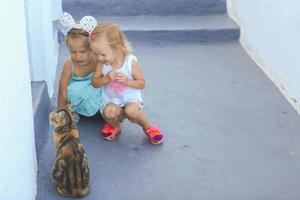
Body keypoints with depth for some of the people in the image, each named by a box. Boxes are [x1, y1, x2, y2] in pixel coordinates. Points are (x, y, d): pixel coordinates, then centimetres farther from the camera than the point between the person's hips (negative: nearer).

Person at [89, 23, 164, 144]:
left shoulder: (130, 61, -17)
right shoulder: (102, 63, -10)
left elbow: (141, 83, -10)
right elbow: (95, 82, -5)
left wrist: (127, 81, -30)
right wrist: (106, 79, -26)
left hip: (130, 99, -2)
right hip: (110, 100, 2)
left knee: (132, 111, -35)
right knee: (110, 112, -33)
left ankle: (148, 128, -2)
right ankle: (114, 126, 5)